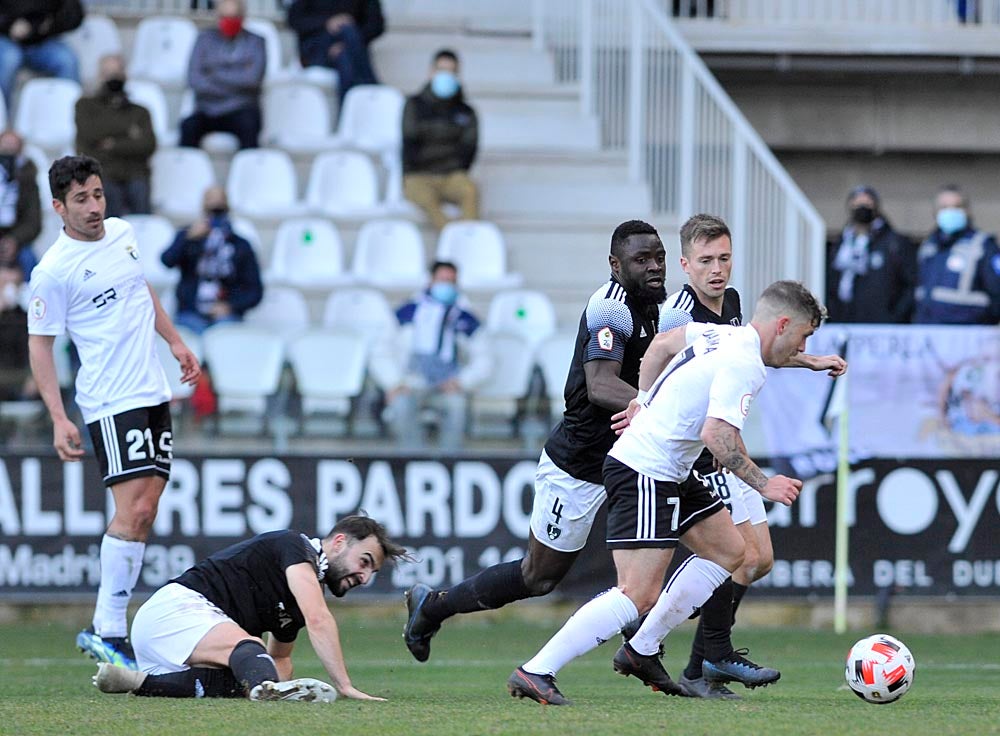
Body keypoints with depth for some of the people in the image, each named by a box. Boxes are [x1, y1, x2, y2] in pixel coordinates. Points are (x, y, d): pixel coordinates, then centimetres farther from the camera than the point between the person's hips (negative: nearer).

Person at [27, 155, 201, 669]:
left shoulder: (123, 233, 9)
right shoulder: (53, 270, -12)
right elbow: (39, 343, -8)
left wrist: (175, 342, 24)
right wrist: (58, 419, -14)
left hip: (154, 393, 8)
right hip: (112, 404, -8)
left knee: (144, 515, 3)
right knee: (131, 512, -16)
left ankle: (110, 626, 5)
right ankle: (106, 632, -11)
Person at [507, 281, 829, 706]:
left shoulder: (723, 335, 11)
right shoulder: (744, 365, -18)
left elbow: (662, 343, 26)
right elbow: (717, 435, -28)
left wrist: (645, 400, 32)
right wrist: (764, 485, -18)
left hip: (668, 475, 11)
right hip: (644, 475, -11)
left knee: (728, 550, 18)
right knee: (640, 595, -16)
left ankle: (642, 651, 19)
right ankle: (535, 673, -16)